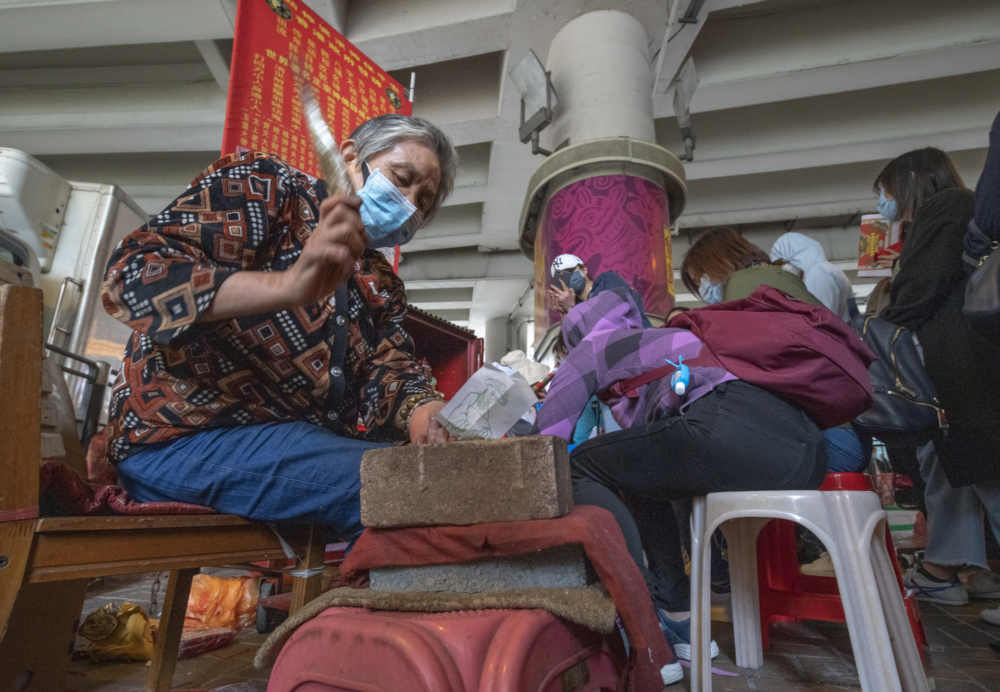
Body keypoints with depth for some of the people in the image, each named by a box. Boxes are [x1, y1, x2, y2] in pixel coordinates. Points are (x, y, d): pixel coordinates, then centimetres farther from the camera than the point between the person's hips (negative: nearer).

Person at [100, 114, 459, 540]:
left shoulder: (382, 288, 19)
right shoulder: (264, 186, 0)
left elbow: (392, 373, 4)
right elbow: (134, 273, -13)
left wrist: (422, 411, -21)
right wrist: (287, 286, -30)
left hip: (311, 438, 7)